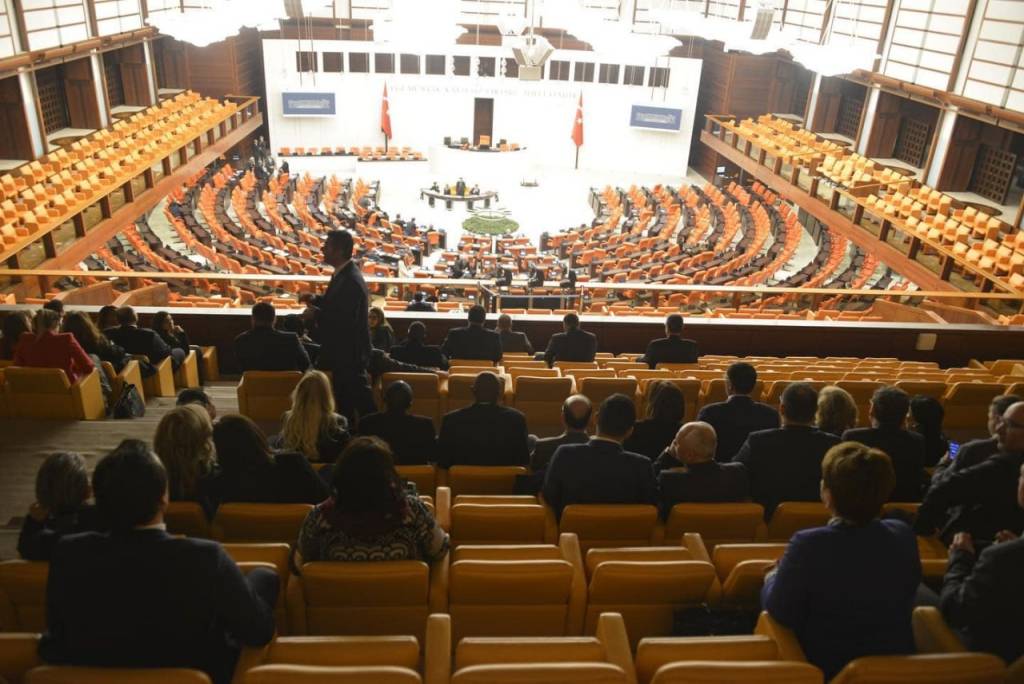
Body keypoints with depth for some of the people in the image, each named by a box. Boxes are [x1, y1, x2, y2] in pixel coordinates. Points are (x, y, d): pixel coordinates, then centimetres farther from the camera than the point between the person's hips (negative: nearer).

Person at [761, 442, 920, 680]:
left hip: (826, 668, -4)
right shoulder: (904, 536, -13)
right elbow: (902, 599, 6)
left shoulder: (809, 544, -28)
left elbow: (779, 612, -15)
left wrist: (771, 579, 6)